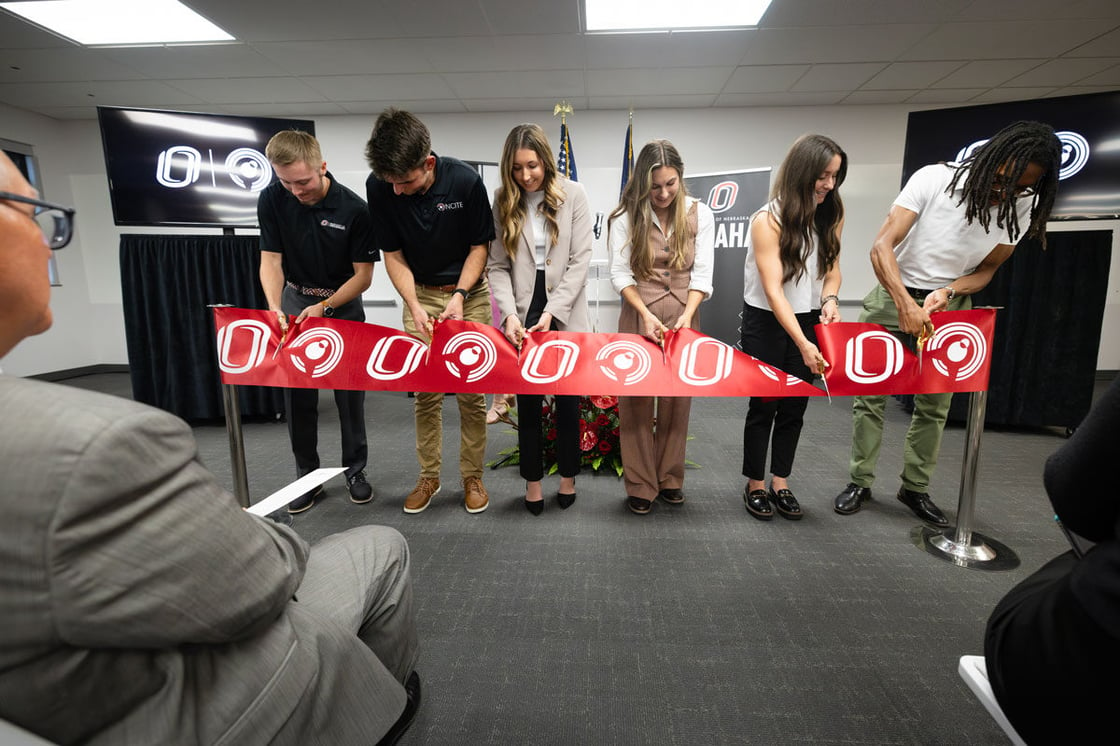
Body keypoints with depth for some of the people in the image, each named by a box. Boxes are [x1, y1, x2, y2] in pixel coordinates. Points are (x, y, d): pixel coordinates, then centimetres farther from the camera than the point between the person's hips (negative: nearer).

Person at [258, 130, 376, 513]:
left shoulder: (353, 209, -18)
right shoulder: (272, 199, -10)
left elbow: (363, 274, -13)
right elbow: (271, 260, -7)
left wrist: (324, 308, -23)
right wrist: (275, 307, -24)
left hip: (343, 302, -2)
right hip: (295, 300, 2)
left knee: (349, 391, 2)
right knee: (297, 392, 3)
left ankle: (355, 470, 18)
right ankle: (307, 477, 17)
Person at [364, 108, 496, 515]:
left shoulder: (465, 180, -19)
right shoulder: (379, 187, -13)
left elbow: (479, 246, -8)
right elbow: (393, 255, -5)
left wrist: (460, 295, -19)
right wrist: (414, 306, -17)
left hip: (469, 293, -1)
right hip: (420, 294, 2)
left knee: (471, 392, 0)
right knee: (425, 391, 4)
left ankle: (472, 477, 16)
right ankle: (429, 476, 20)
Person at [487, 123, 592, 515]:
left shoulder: (572, 194, -2)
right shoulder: (503, 200, 3)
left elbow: (580, 260, -7)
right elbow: (498, 266, -1)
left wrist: (552, 312, -16)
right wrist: (510, 313, -16)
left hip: (565, 316, -1)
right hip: (523, 316, 1)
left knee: (568, 398, 10)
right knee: (528, 401, 8)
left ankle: (568, 476, 28)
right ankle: (533, 482, 23)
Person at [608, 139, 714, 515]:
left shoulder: (700, 214, 1)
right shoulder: (626, 215, -3)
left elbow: (702, 274, -2)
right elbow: (620, 274, -6)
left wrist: (688, 314, -18)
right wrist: (645, 314, -18)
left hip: (683, 316, 2)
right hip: (638, 316, -1)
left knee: (677, 399, 6)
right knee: (636, 399, -1)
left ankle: (670, 479, 22)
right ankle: (640, 485, 11)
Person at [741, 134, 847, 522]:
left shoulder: (832, 214, 0)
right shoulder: (768, 220, -18)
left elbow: (832, 269, 8)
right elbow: (773, 289, -24)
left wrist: (830, 299, -15)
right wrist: (803, 344, -31)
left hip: (808, 322, 5)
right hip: (766, 323, -5)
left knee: (794, 406, 10)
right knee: (764, 405, 3)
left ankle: (781, 484, 24)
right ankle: (755, 485, 20)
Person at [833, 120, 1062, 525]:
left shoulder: (1022, 206, -5)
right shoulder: (934, 179, -16)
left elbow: (987, 269, 3)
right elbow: (882, 246, -23)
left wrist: (947, 292, -18)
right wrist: (905, 302, -34)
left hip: (950, 307, 3)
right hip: (893, 296, -3)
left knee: (934, 406, 7)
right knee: (870, 396, -1)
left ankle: (915, 488, 22)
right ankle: (859, 482, 13)